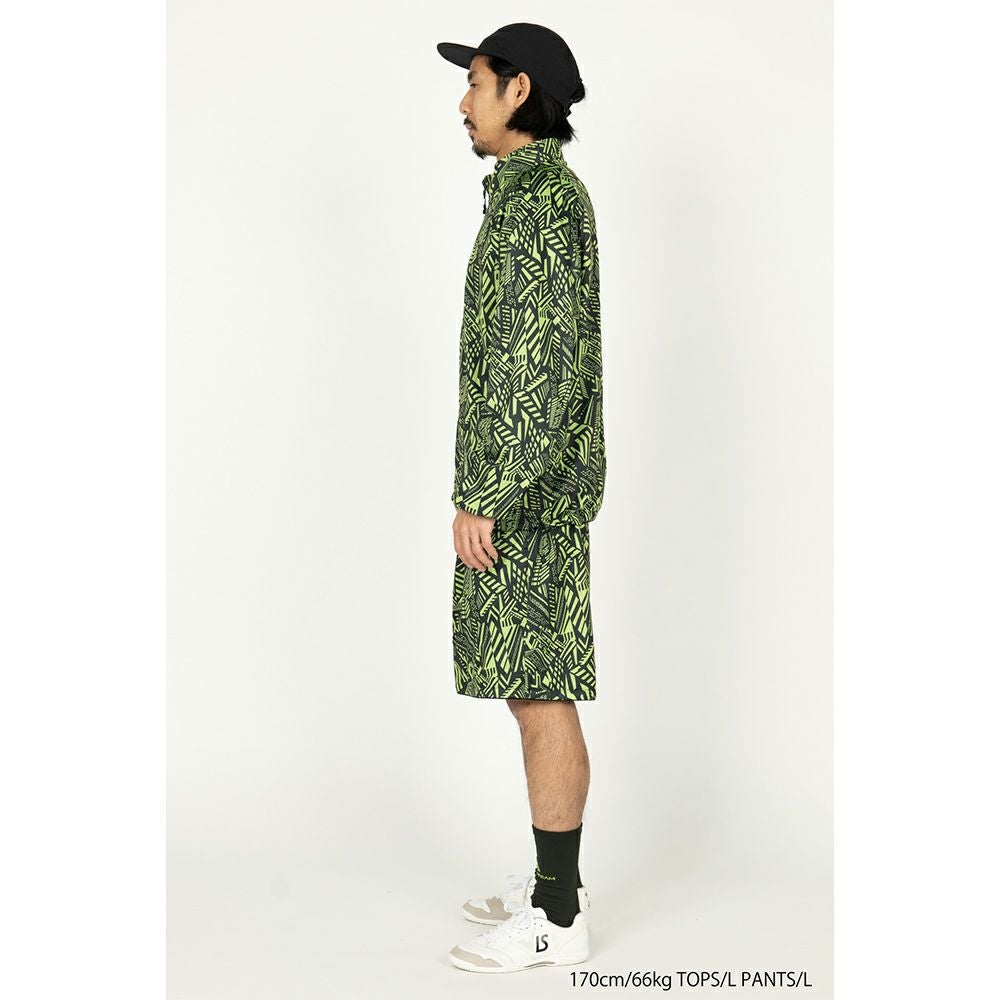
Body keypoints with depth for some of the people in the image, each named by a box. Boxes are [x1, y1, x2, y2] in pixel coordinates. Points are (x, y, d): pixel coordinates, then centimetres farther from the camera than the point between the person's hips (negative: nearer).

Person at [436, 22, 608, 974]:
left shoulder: (538, 197, -16)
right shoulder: (547, 197, 17)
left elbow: (542, 362, -22)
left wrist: (482, 497, -21)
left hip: (519, 494, -10)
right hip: (529, 484, 10)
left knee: (541, 695, -4)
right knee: (535, 689, 14)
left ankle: (557, 914, 5)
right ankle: (554, 879, 23)